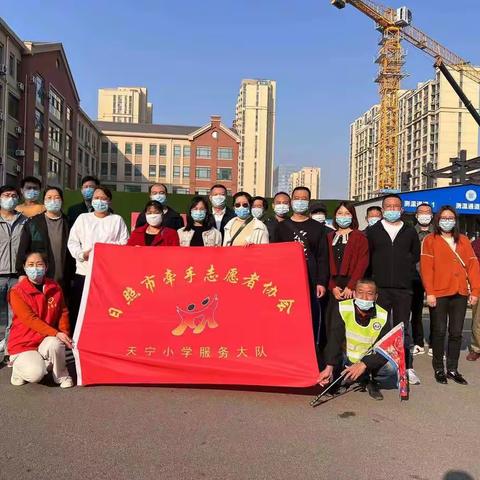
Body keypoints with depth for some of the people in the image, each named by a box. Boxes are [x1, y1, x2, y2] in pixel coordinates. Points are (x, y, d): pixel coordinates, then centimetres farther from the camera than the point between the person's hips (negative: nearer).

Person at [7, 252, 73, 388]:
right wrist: (56, 333, -30)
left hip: (47, 341, 3)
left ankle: (62, 376, -5)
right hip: (23, 344, -3)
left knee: (56, 344, -33)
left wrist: (65, 334, -14)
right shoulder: (17, 292, -12)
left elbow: (63, 313, 5)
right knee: (36, 374, -27)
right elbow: (30, 319, -21)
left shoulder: (55, 287, 1)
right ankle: (19, 368, 10)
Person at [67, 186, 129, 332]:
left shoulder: (117, 220, 13)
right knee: (77, 309, 1)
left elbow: (125, 244, 3)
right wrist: (82, 254, -8)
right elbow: (72, 241, 10)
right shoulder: (82, 218, 17)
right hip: (84, 272, 2)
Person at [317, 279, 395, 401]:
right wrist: (329, 368, -37)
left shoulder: (383, 316, -14)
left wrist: (364, 364, -35)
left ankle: (370, 381, 5)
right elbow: (334, 340, -24)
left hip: (370, 360, 0)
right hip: (346, 359, 1)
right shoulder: (342, 309, -18)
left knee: (392, 369, -26)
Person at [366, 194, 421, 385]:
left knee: (403, 328, 6)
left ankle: (407, 367, 13)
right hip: (379, 288, -1)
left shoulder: (410, 232, 11)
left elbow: (415, 256, 16)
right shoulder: (372, 231, 7)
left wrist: (406, 273, 7)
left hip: (403, 288, 1)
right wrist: (373, 277, 2)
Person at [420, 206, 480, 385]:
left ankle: (453, 369, 16)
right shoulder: (430, 240, 2)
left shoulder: (463, 240, 13)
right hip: (438, 293, -3)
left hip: (460, 293, 3)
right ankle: (439, 369, 13)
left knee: (456, 332, 7)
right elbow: (426, 267, -6)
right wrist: (429, 292, -13)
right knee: (439, 331, 3)